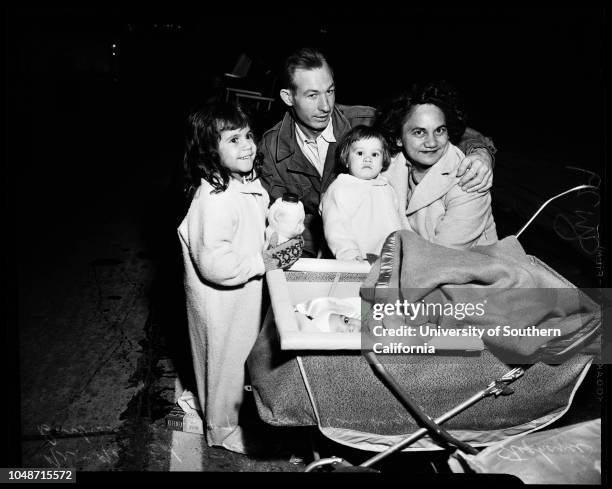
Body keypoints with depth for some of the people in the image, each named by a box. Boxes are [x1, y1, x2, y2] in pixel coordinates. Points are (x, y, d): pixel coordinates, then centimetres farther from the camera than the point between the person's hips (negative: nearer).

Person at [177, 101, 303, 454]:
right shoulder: (213, 200, -31)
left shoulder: (249, 183, 0)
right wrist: (263, 263, -23)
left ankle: (241, 409, 52)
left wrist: (279, 244, 0)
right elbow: (215, 263, -34)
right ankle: (224, 429, 36)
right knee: (226, 363, 12)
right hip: (221, 302, -9)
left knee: (245, 356, 27)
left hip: (246, 292, 9)